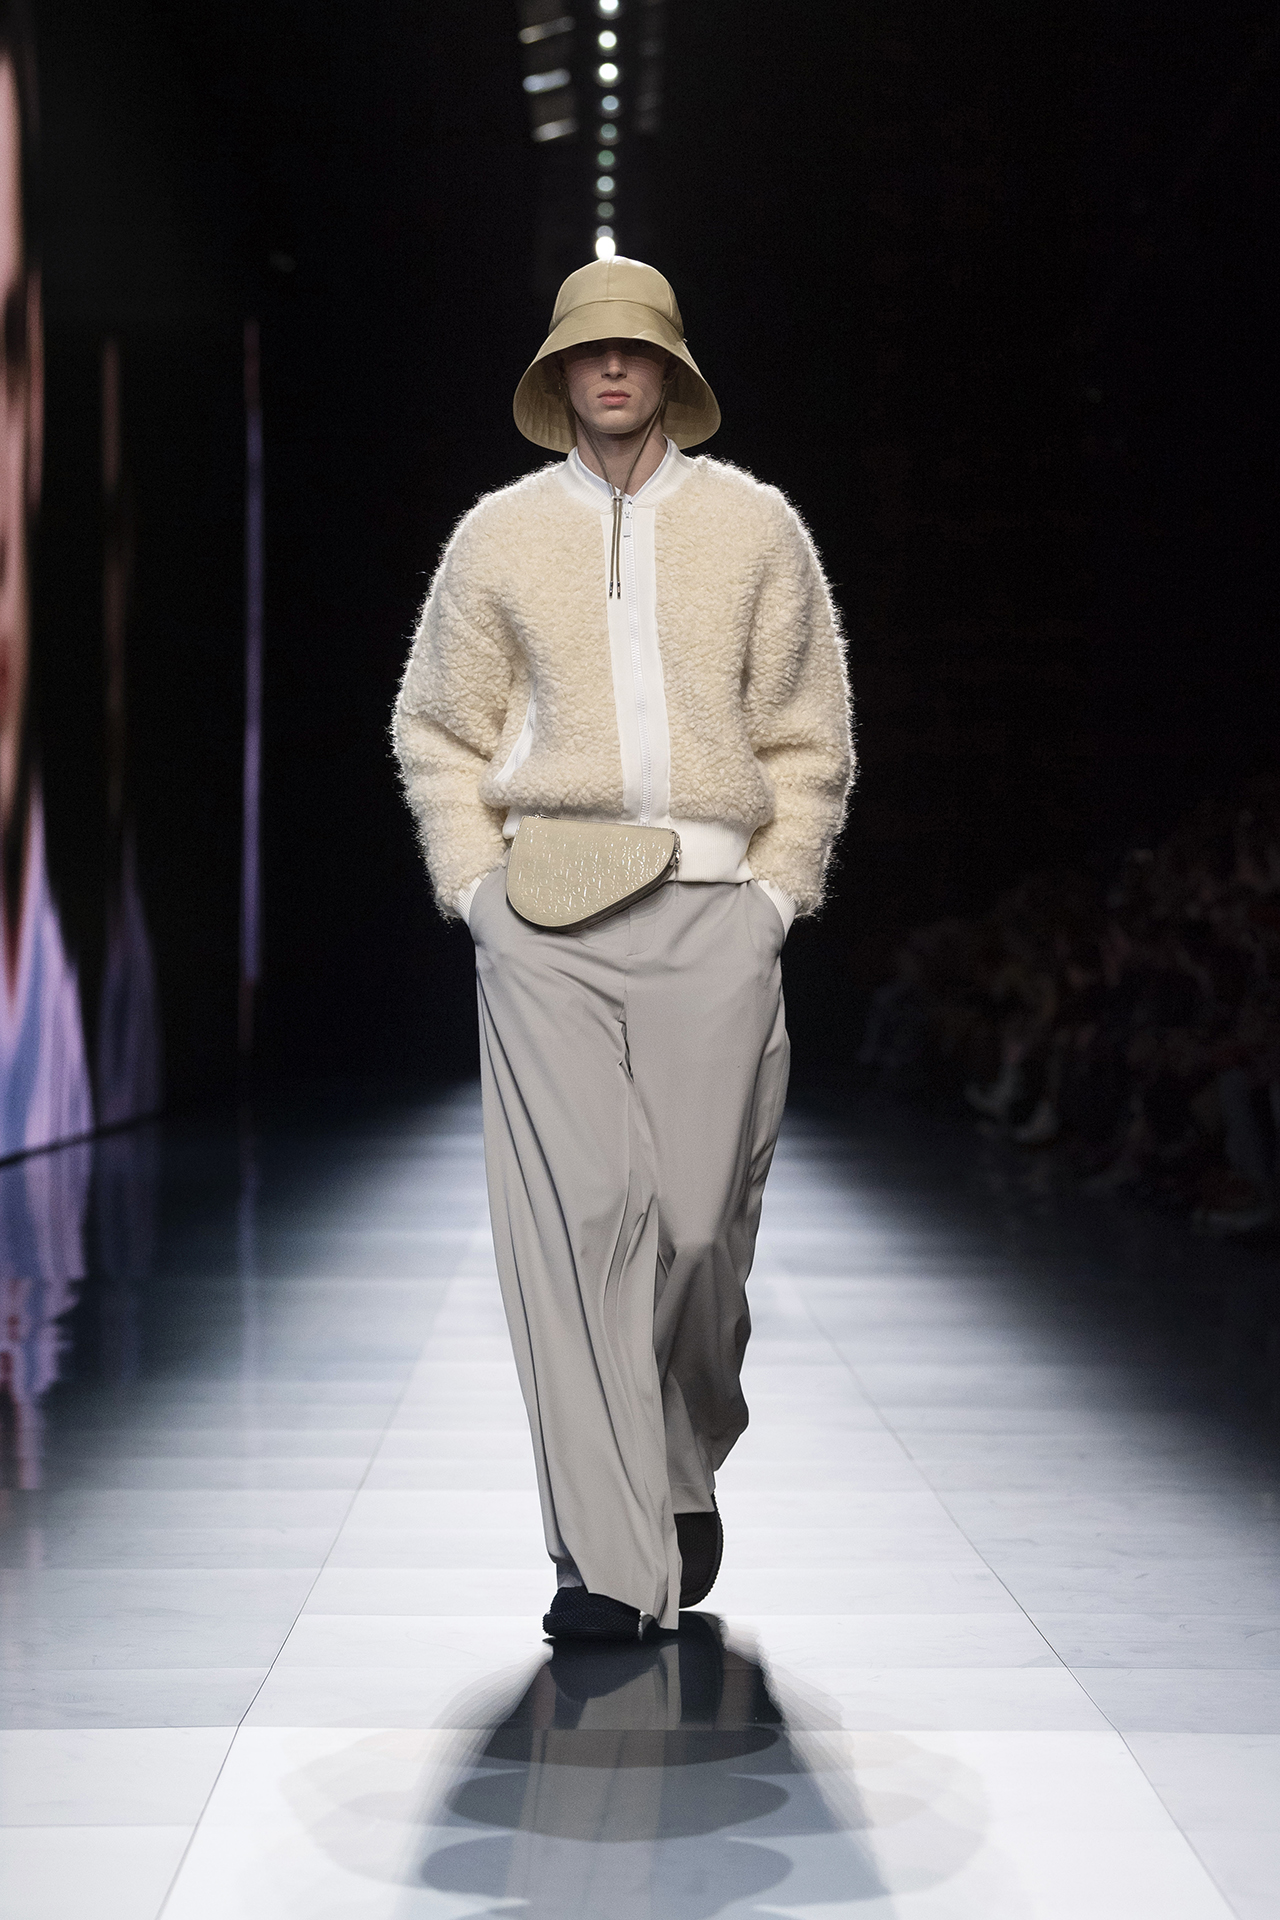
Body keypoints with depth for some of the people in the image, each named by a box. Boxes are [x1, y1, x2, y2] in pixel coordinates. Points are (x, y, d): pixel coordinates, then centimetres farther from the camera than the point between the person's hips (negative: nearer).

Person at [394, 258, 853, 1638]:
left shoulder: (755, 527, 11)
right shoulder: (499, 536, 11)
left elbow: (807, 738, 12)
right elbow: (438, 735, 14)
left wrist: (775, 889, 2)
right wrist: (475, 884, 2)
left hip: (714, 905, 0)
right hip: (544, 915, 0)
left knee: (698, 1215, -2)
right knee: (576, 1212, -9)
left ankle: (687, 1470, 27)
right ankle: (609, 1559, -6)